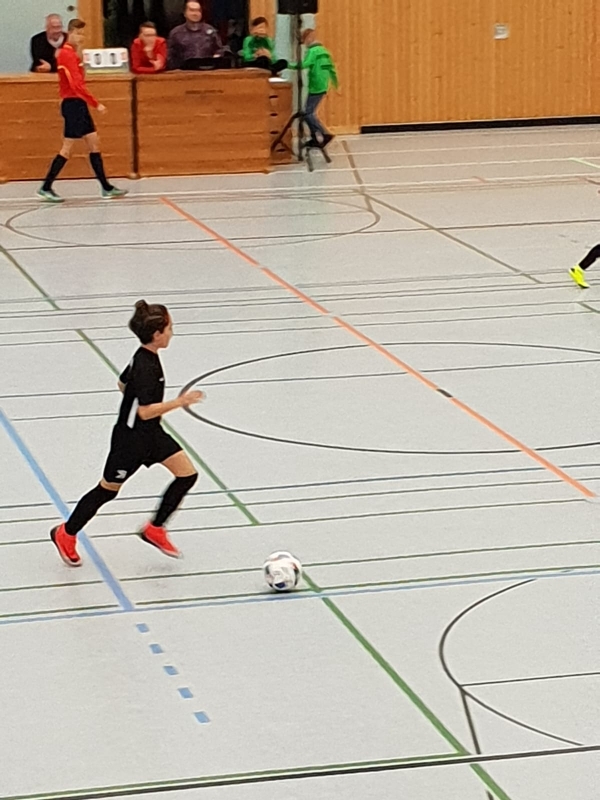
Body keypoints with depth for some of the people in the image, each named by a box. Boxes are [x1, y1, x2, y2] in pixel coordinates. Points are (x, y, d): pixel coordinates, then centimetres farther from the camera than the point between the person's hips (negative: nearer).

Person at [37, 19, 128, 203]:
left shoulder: (72, 53, 15)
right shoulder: (67, 54, -15)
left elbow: (78, 81, 13)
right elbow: (76, 85, -23)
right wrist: (96, 104, -23)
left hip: (79, 104, 10)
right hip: (73, 103, -10)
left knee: (94, 142, 9)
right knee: (68, 148, -7)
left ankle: (106, 187, 11)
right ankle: (46, 188, -2)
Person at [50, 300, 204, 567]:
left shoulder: (145, 356, 0)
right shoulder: (145, 367, -29)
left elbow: (122, 383, 16)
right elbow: (145, 411, -31)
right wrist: (178, 402, -30)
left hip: (151, 435, 9)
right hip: (131, 440, -9)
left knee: (187, 474, 3)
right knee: (108, 489, 8)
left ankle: (155, 529, 17)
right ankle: (66, 534, 28)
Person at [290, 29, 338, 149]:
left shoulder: (312, 51, -12)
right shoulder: (324, 50, 15)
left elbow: (305, 65, -27)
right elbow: (332, 68, 19)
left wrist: (291, 66, -21)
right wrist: (336, 84, 25)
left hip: (315, 87, -9)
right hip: (323, 87, 9)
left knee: (309, 114, -6)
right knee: (310, 112, 15)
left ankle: (325, 134, -13)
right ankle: (315, 138, 15)